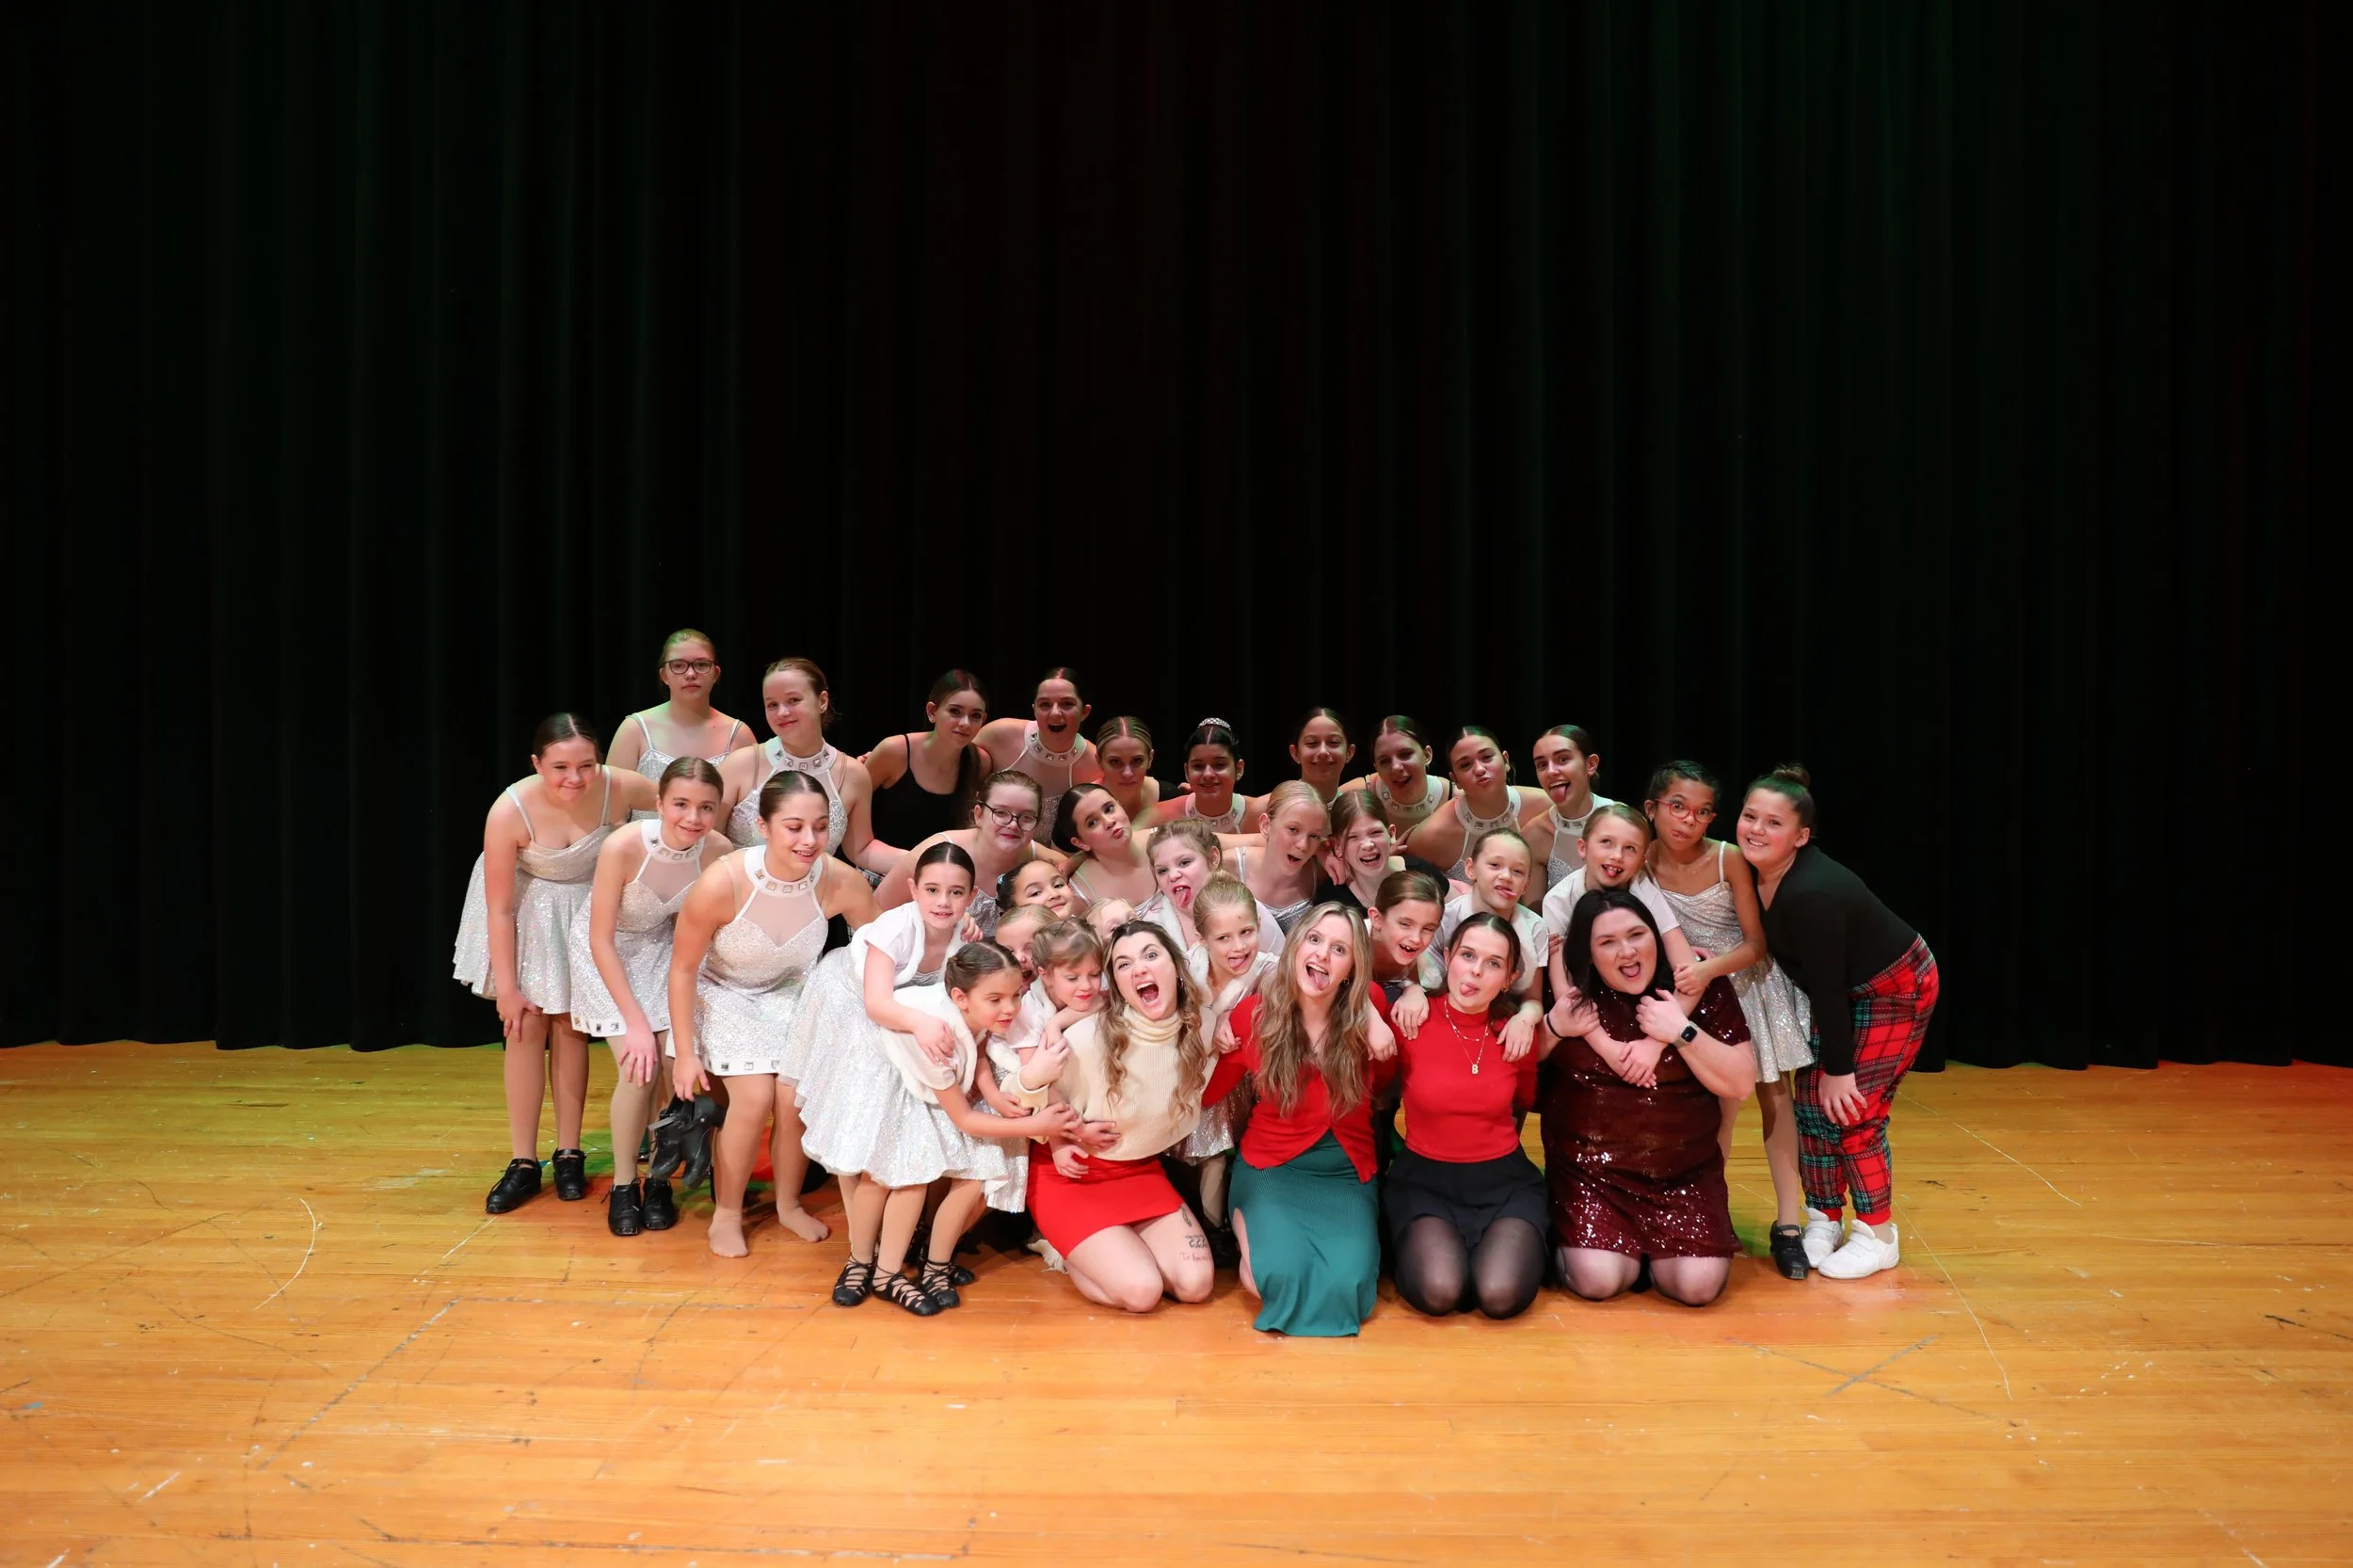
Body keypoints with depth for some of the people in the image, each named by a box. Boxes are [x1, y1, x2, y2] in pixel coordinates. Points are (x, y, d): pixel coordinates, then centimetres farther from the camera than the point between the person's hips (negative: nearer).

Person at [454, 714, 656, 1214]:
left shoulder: (619, 789, -29)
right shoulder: (510, 811, -31)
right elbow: (500, 907, -20)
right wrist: (506, 987, -14)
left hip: (588, 909, 1)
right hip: (527, 913, -1)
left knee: (570, 1026, 8)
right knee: (526, 1028, -1)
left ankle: (569, 1154, 19)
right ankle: (523, 1163, 10)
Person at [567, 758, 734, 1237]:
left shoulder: (720, 853, -23)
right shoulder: (622, 848, -33)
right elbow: (602, 940, -23)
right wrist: (636, 1021, -23)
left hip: (662, 943, 3)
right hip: (607, 950, -3)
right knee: (639, 1067, -15)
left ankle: (658, 1178, 12)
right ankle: (623, 1185, 6)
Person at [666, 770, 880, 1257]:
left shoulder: (842, 884, -28)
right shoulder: (722, 883, -34)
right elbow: (683, 968, -18)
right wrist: (685, 1053, -13)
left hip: (789, 994, 2)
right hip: (722, 993, -2)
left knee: (794, 1099, -11)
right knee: (754, 1096, -17)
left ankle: (789, 1204, 19)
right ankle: (726, 1212, 9)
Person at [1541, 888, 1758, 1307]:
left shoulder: (1703, 990, -4)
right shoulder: (1572, 998, -5)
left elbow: (1742, 1083, -7)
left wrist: (1682, 1032, -19)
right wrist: (1553, 1027, -23)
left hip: (1684, 1172, 1)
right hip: (1590, 1168, -1)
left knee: (1698, 1286, -14)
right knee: (1599, 1281, -18)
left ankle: (1655, 1248, 19)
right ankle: (1570, 1238, 17)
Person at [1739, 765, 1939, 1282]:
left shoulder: (1812, 894, -35)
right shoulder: (1755, 873, -11)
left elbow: (1827, 990, -28)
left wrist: (1839, 1069, -21)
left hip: (1895, 989, -8)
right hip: (1846, 989, 8)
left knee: (1850, 1110, -8)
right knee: (1812, 1101, 4)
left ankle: (1877, 1236, 9)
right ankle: (1823, 1220, 18)